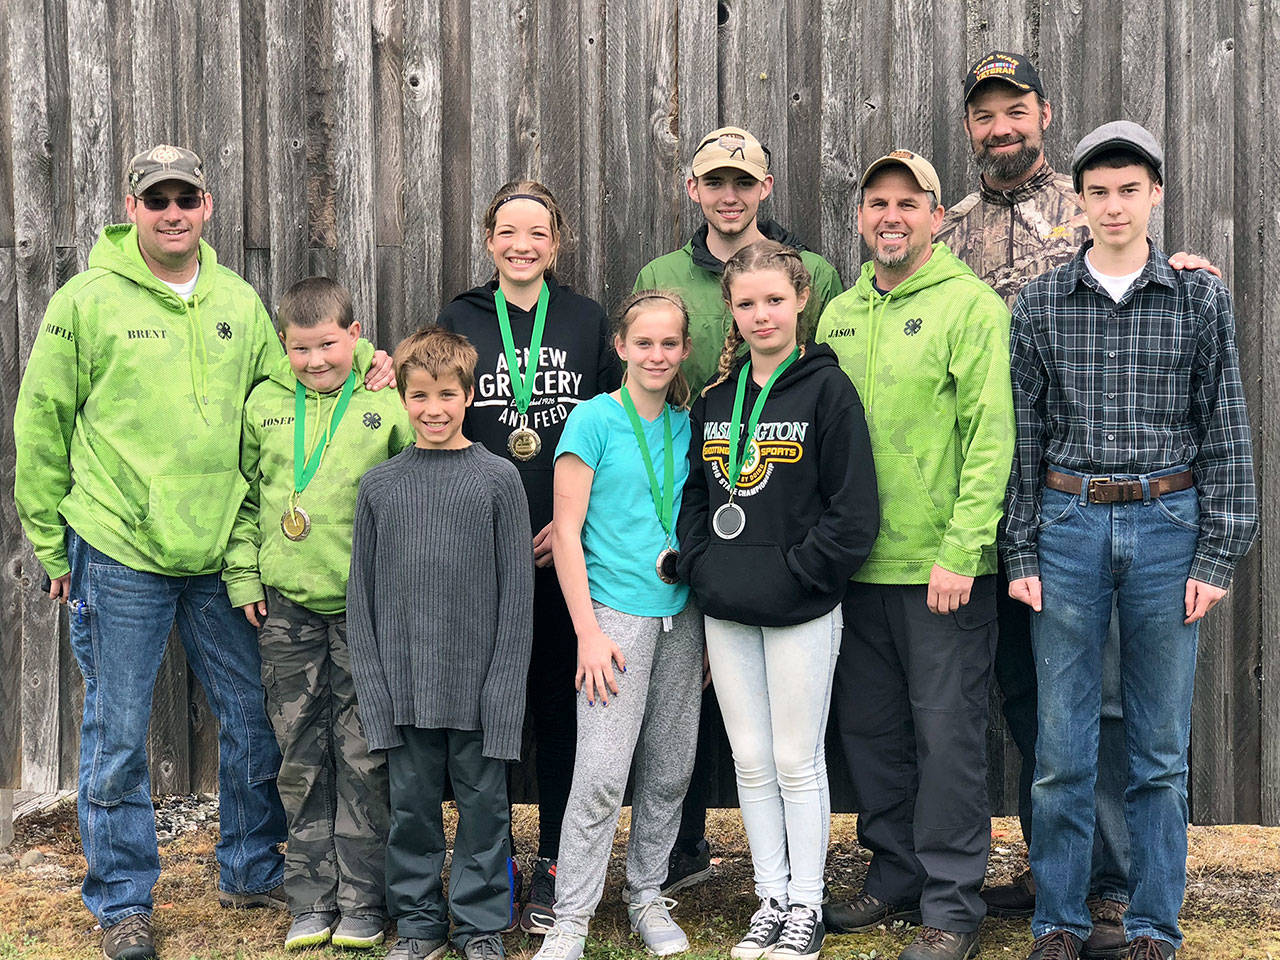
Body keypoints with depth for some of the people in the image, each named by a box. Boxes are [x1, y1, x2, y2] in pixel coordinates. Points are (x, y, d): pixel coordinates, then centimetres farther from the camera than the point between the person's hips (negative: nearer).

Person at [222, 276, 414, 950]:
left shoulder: (389, 402, -3)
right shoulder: (265, 402, 6)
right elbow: (244, 494, 14)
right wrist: (243, 577, 7)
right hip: (286, 609, 3)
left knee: (362, 758, 2)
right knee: (301, 760, 8)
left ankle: (362, 902, 13)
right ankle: (312, 901, 18)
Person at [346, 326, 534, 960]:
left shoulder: (497, 479, -1)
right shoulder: (379, 485, 5)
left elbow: (516, 593, -2)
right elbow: (361, 595, 7)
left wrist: (503, 689, -8)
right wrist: (373, 688, -1)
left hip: (478, 683, -2)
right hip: (403, 686, 2)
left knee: (483, 805, 6)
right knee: (412, 806, 9)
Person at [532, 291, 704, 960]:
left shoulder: (688, 426, 9)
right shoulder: (595, 419, -6)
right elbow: (568, 532, -7)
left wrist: (711, 622, 12)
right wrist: (588, 630, -12)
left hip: (682, 615, 5)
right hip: (617, 612, -5)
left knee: (669, 771, 10)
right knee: (602, 775, -10)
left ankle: (647, 896, 25)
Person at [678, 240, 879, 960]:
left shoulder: (827, 389, -7)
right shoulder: (716, 399, 10)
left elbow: (855, 513, -11)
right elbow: (696, 496, 17)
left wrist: (793, 573, -14)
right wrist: (702, 569, 3)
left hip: (801, 613, -5)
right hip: (727, 613, 5)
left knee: (798, 762, 3)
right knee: (751, 763, 11)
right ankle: (772, 899, 22)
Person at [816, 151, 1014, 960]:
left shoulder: (971, 305, -7)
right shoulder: (838, 314, 13)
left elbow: (991, 437, -12)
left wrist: (960, 551, -18)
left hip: (942, 566, -6)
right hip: (857, 563, 6)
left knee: (947, 733, -1)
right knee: (872, 727, 14)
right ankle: (896, 877, 28)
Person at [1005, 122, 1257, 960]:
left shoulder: (1201, 299, 4)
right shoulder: (1041, 303, 5)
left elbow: (1226, 432, 4)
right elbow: (1024, 434, 6)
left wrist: (1217, 554, -2)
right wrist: (1021, 553, 2)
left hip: (1168, 523, 0)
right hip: (1069, 523, 0)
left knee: (1162, 751, 6)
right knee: (1062, 749, 3)